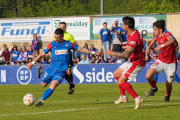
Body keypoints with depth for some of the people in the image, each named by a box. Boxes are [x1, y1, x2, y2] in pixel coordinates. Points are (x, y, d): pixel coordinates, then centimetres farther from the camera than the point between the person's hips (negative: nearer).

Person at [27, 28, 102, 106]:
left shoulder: (68, 44, 3)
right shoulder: (52, 45, 3)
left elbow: (81, 49, 13)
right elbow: (42, 54, 10)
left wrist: (94, 53, 12)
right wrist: (32, 63, 9)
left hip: (61, 71, -3)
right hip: (51, 69, 3)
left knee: (53, 85, -24)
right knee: (43, 84, 9)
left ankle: (41, 100, -29)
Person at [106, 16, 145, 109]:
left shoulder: (134, 37, -29)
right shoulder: (130, 34, 5)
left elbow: (127, 55, -33)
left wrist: (113, 53, -26)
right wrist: (120, 55, 8)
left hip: (137, 63, -11)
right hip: (132, 61, 11)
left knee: (121, 81, -13)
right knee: (116, 74, 19)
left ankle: (137, 98, -11)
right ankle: (123, 97, 27)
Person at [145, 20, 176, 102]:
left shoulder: (167, 34, -22)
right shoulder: (158, 36, -1)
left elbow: (172, 41, -47)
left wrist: (161, 46, -60)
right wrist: (149, 47, 19)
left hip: (170, 64, -5)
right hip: (160, 61, 5)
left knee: (169, 84, 2)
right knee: (148, 76, -15)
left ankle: (167, 96, 37)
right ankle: (154, 88, 17)